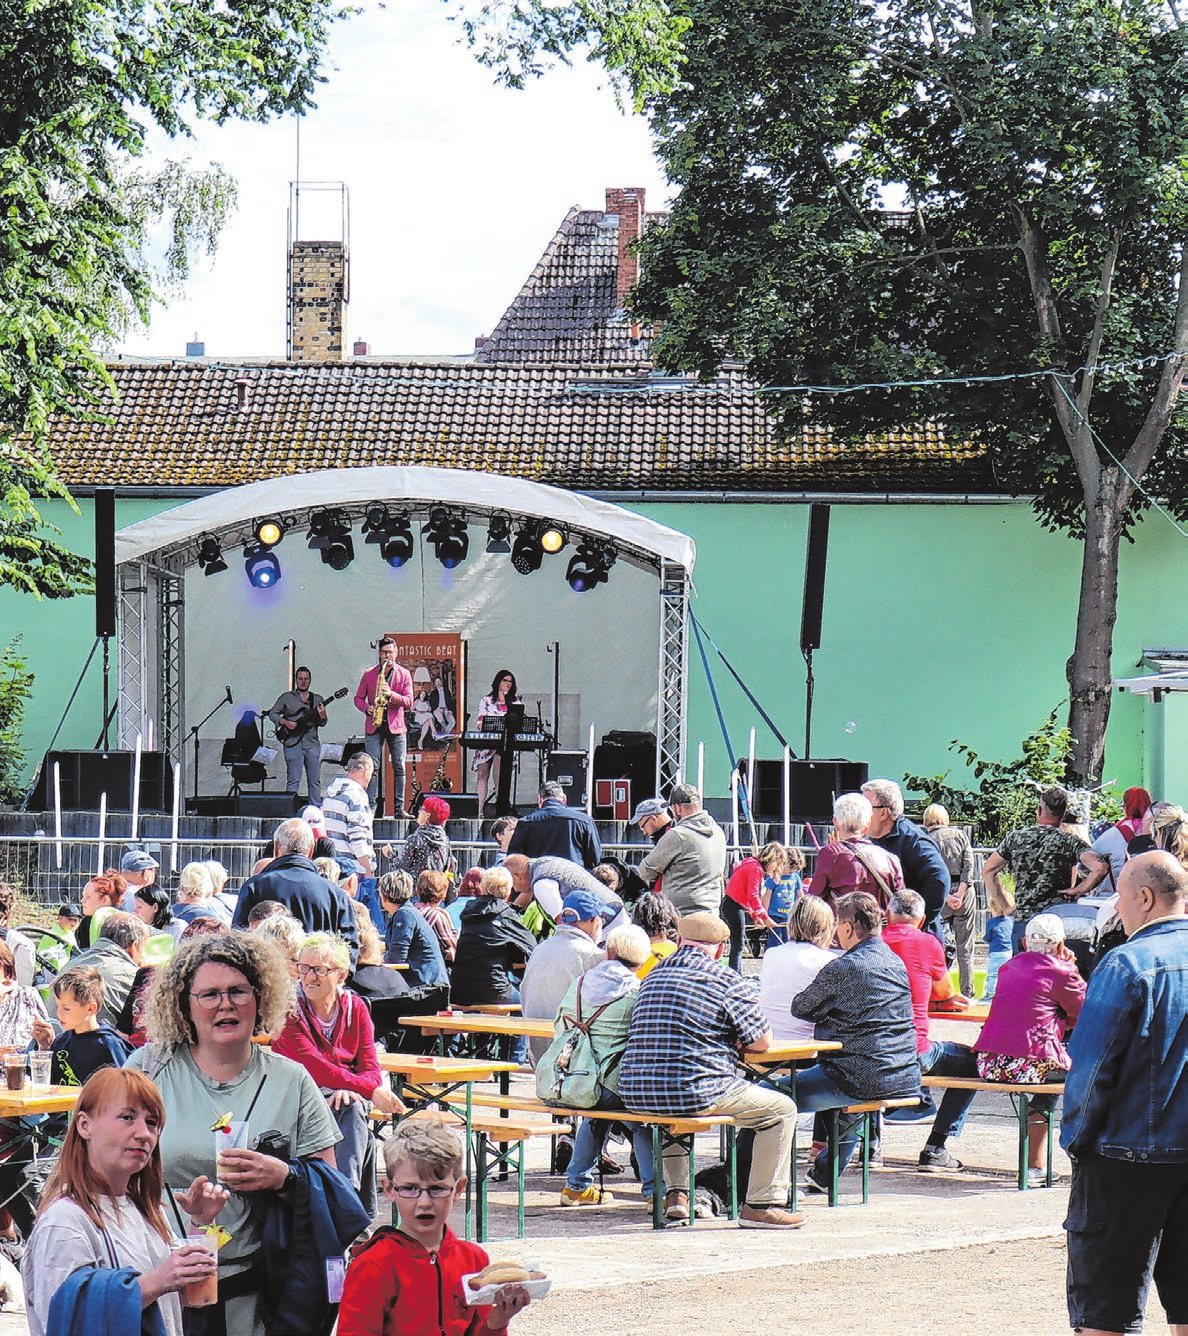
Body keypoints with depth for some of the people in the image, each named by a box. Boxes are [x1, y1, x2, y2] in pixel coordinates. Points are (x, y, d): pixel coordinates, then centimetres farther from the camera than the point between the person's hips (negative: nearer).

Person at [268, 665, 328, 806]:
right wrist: (285, 722, -9)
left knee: (315, 781, 4)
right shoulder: (286, 697, 7)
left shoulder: (318, 699, 13)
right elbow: (272, 714, 8)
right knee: (293, 781, -4)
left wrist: (321, 715, -15)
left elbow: (323, 723, 8)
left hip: (312, 743, 3)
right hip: (293, 743, -3)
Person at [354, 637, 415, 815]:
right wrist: (367, 708, -9)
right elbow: (358, 698, 11)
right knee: (372, 766, -7)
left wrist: (391, 694, -19)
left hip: (396, 726, 0)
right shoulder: (369, 674, 7)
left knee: (399, 767, -1)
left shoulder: (404, 674, 4)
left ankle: (399, 807, 2)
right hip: (374, 726, 0)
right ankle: (370, 806, -6)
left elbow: (408, 702, -3)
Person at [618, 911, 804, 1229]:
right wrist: (735, 1043, 21)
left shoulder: (653, 977, 16)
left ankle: (675, 1194, 34)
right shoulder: (726, 980, -3)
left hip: (635, 1095, 6)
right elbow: (762, 1043, 0)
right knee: (781, 1109, 10)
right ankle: (761, 1204, 6)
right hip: (693, 1094, -6)